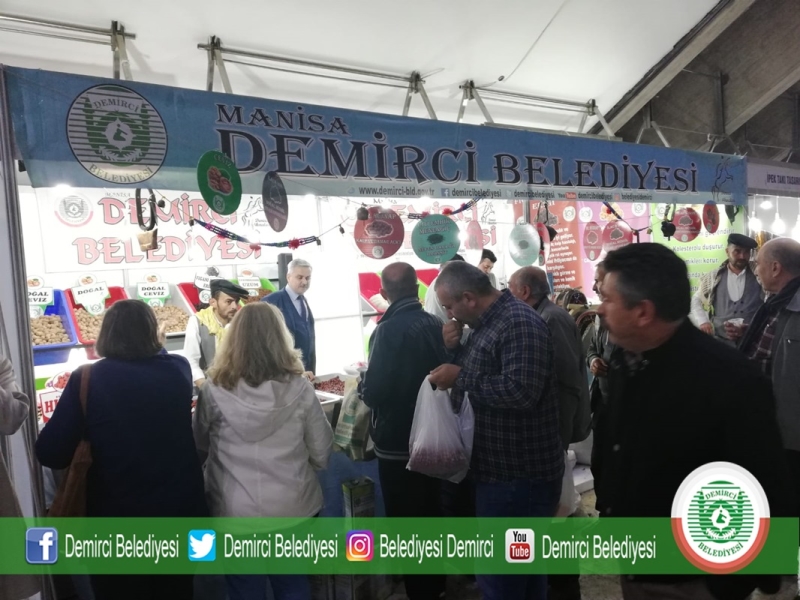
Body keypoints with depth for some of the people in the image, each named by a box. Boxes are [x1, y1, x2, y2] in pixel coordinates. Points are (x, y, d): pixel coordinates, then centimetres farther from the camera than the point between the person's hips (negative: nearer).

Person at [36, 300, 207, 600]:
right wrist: (157, 347, 33)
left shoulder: (87, 380, -14)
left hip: (117, 521, -2)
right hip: (180, 511, 2)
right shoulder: (179, 369, -7)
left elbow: (50, 454, -11)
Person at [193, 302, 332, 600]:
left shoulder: (214, 390, -12)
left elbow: (198, 450, 2)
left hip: (235, 511, 0)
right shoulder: (299, 387, -11)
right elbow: (321, 453, -4)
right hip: (293, 507, 1)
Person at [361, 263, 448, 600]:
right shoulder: (437, 325, -2)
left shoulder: (389, 330, -21)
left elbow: (374, 392, -23)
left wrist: (364, 389, -2)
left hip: (397, 442, -7)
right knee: (432, 513, 23)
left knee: (405, 520, 9)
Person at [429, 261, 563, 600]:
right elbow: (482, 374, 18)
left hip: (519, 475, -10)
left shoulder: (519, 323, -21)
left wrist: (460, 377, -22)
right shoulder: (488, 322, 10)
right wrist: (455, 349, 0)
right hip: (501, 469, 10)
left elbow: (521, 391, -31)